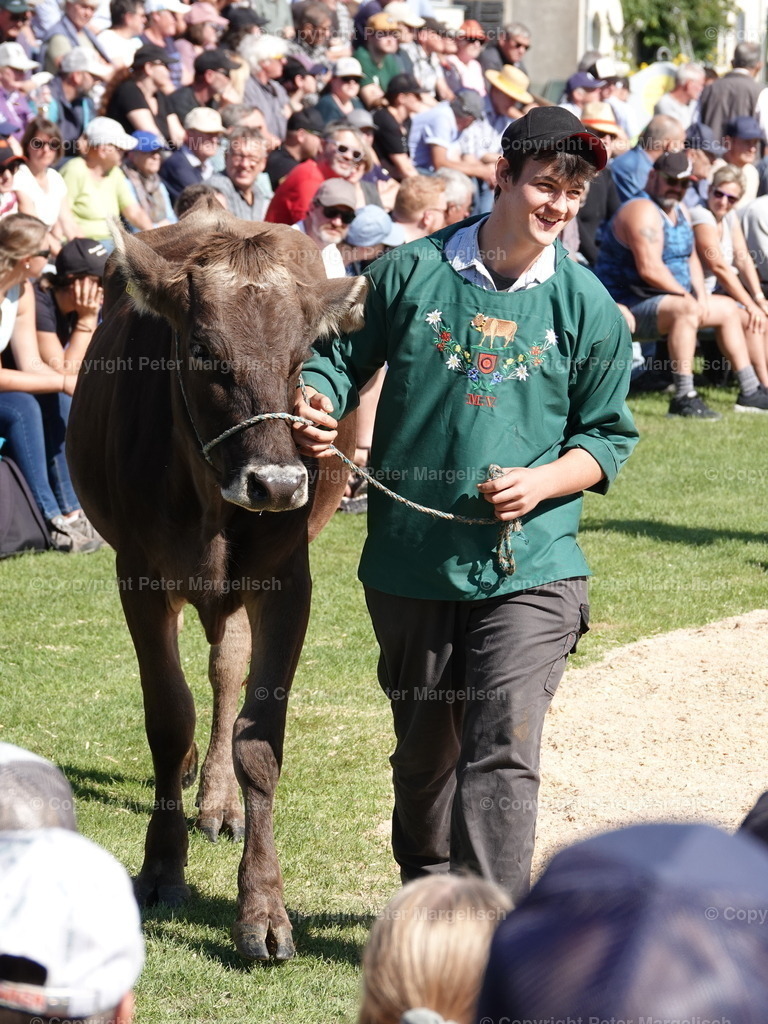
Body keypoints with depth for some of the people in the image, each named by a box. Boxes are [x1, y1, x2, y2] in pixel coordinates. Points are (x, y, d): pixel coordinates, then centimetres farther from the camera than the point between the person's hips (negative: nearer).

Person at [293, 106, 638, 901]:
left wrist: (541, 483, -11)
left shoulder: (589, 308, 1)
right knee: (424, 746, 16)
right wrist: (318, 398, -12)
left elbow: (608, 435, 7)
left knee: (503, 750, -13)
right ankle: (426, 890, 40)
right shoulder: (411, 272, 0)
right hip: (410, 559, 2)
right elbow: (346, 355, 11)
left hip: (529, 567, -2)